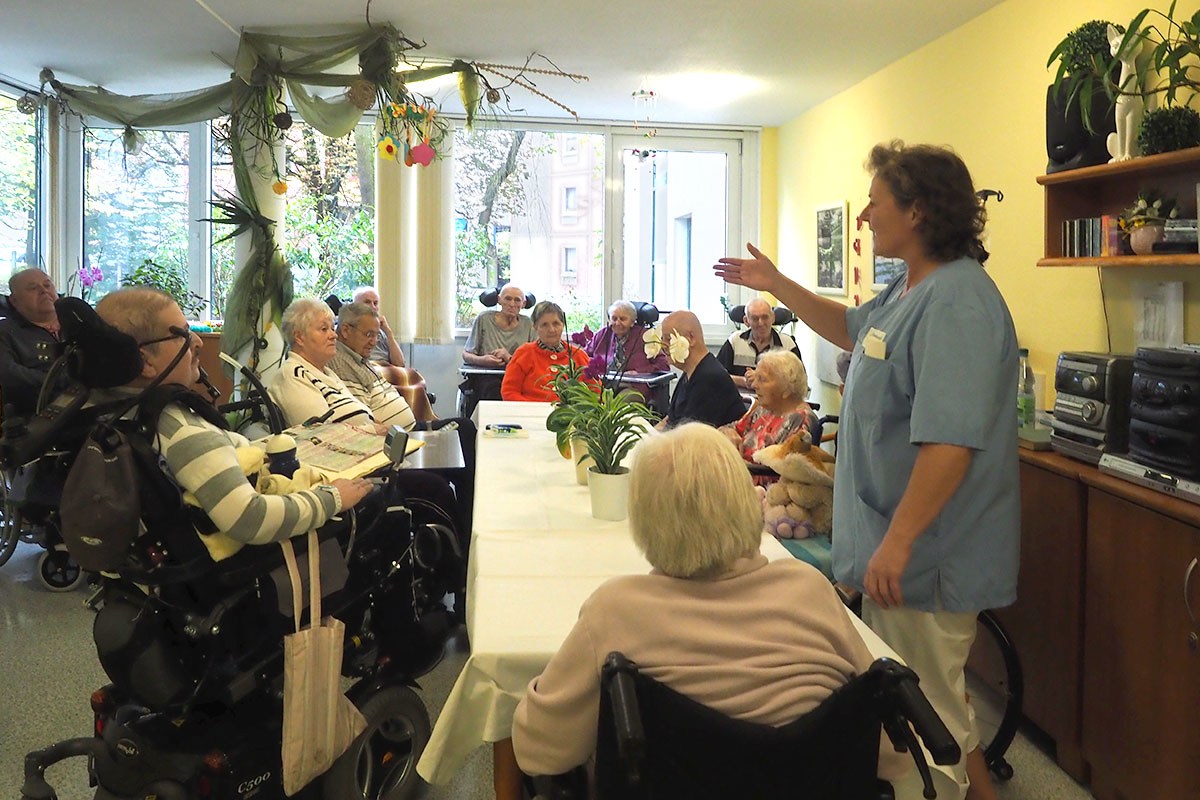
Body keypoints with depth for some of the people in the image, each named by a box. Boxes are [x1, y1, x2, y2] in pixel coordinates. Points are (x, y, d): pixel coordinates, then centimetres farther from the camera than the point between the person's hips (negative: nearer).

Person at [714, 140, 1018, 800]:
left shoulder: (957, 302, -24)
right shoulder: (910, 288, 9)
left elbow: (950, 442, -32)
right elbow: (853, 330, 30)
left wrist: (896, 542, -30)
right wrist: (776, 285, 25)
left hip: (927, 555, -11)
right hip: (895, 542, 11)